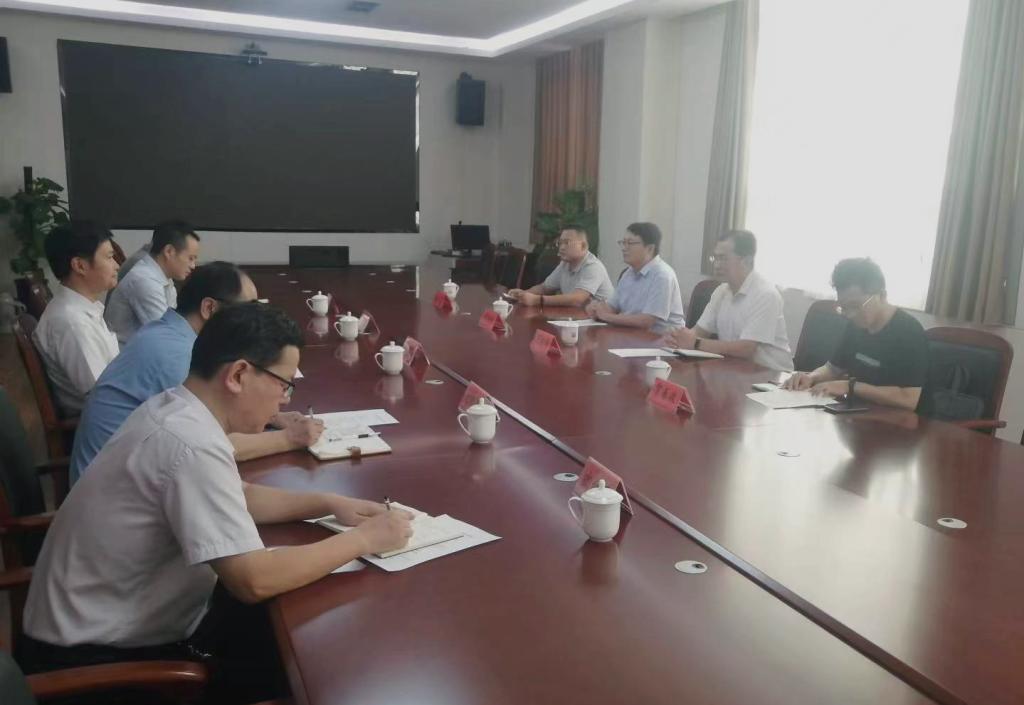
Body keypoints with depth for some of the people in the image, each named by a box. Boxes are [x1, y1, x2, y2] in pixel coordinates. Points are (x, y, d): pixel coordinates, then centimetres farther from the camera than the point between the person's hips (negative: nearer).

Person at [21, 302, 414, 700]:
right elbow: (254, 580, -32)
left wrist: (328, 503, 0)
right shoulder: (191, 443, -30)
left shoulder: (175, 410, -1)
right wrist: (362, 539, -20)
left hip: (113, 624, 8)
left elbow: (236, 497, 13)